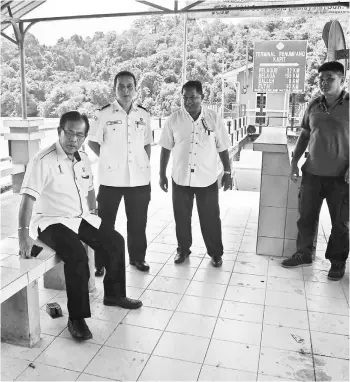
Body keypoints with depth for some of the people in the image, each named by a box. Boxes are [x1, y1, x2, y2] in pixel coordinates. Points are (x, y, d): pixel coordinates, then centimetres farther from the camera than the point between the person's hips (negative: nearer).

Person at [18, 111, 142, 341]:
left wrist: (92, 214, 14)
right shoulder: (43, 161, -19)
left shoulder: (83, 159, 5)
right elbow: (28, 198, -26)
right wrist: (24, 234, -32)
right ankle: (76, 318, -14)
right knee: (77, 256, -31)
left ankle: (114, 294, 24)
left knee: (116, 242, 4)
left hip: (81, 218, 8)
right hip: (52, 222, -8)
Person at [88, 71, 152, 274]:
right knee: (105, 221, 7)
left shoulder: (144, 115, 6)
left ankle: (138, 256, 29)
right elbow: (93, 141, 4)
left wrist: (145, 164, 7)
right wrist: (107, 158, 0)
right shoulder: (104, 114, -3)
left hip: (140, 178, 3)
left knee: (138, 222, 12)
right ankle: (101, 260, 22)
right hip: (111, 178, -2)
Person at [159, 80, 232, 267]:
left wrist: (227, 172, 1)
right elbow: (166, 148, 3)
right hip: (180, 178, 1)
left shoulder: (214, 118, -3)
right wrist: (162, 174, 3)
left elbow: (222, 148, 3)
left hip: (207, 179, -1)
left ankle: (216, 253, 27)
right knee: (181, 217, 13)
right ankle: (183, 249, 33)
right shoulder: (174, 119, -2)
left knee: (211, 218, 8)